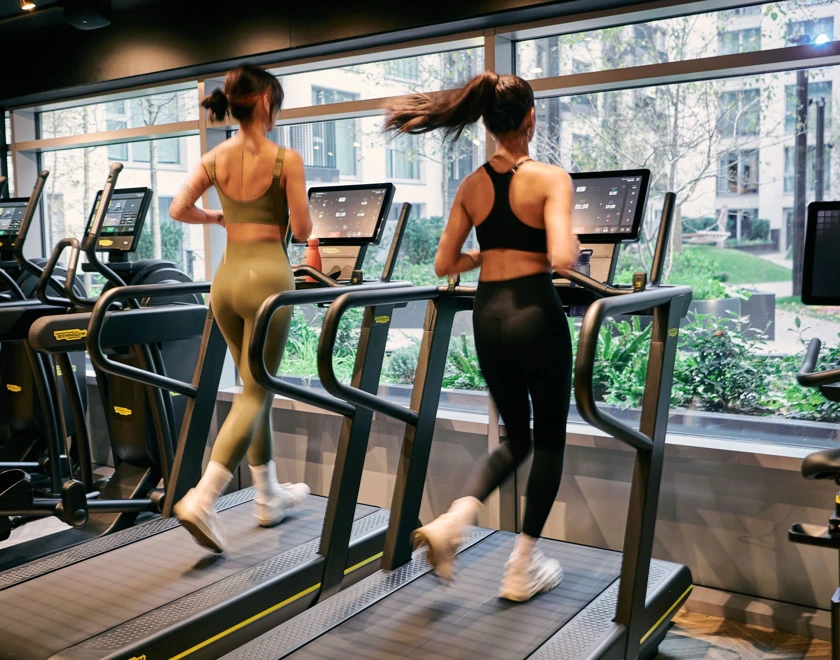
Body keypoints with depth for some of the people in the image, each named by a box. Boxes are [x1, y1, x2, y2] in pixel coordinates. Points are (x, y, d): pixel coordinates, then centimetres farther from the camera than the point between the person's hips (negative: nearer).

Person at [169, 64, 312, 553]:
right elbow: (302, 230, -9)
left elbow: (179, 210, 4)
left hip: (227, 276, 6)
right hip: (267, 275, -6)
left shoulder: (216, 159, 6)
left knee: (255, 388, 17)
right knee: (255, 394, 1)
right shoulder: (287, 160, -8)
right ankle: (202, 501, -9)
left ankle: (269, 498, 28)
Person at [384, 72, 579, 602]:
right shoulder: (551, 178, -8)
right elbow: (561, 257, -21)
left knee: (517, 437, 21)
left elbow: (444, 265, 8)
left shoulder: (471, 186, 7)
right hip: (534, 313, -5)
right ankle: (524, 571, 18)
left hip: (487, 316, 5)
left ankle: (452, 521, 1)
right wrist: (574, 247, 1)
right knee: (549, 439, 12)